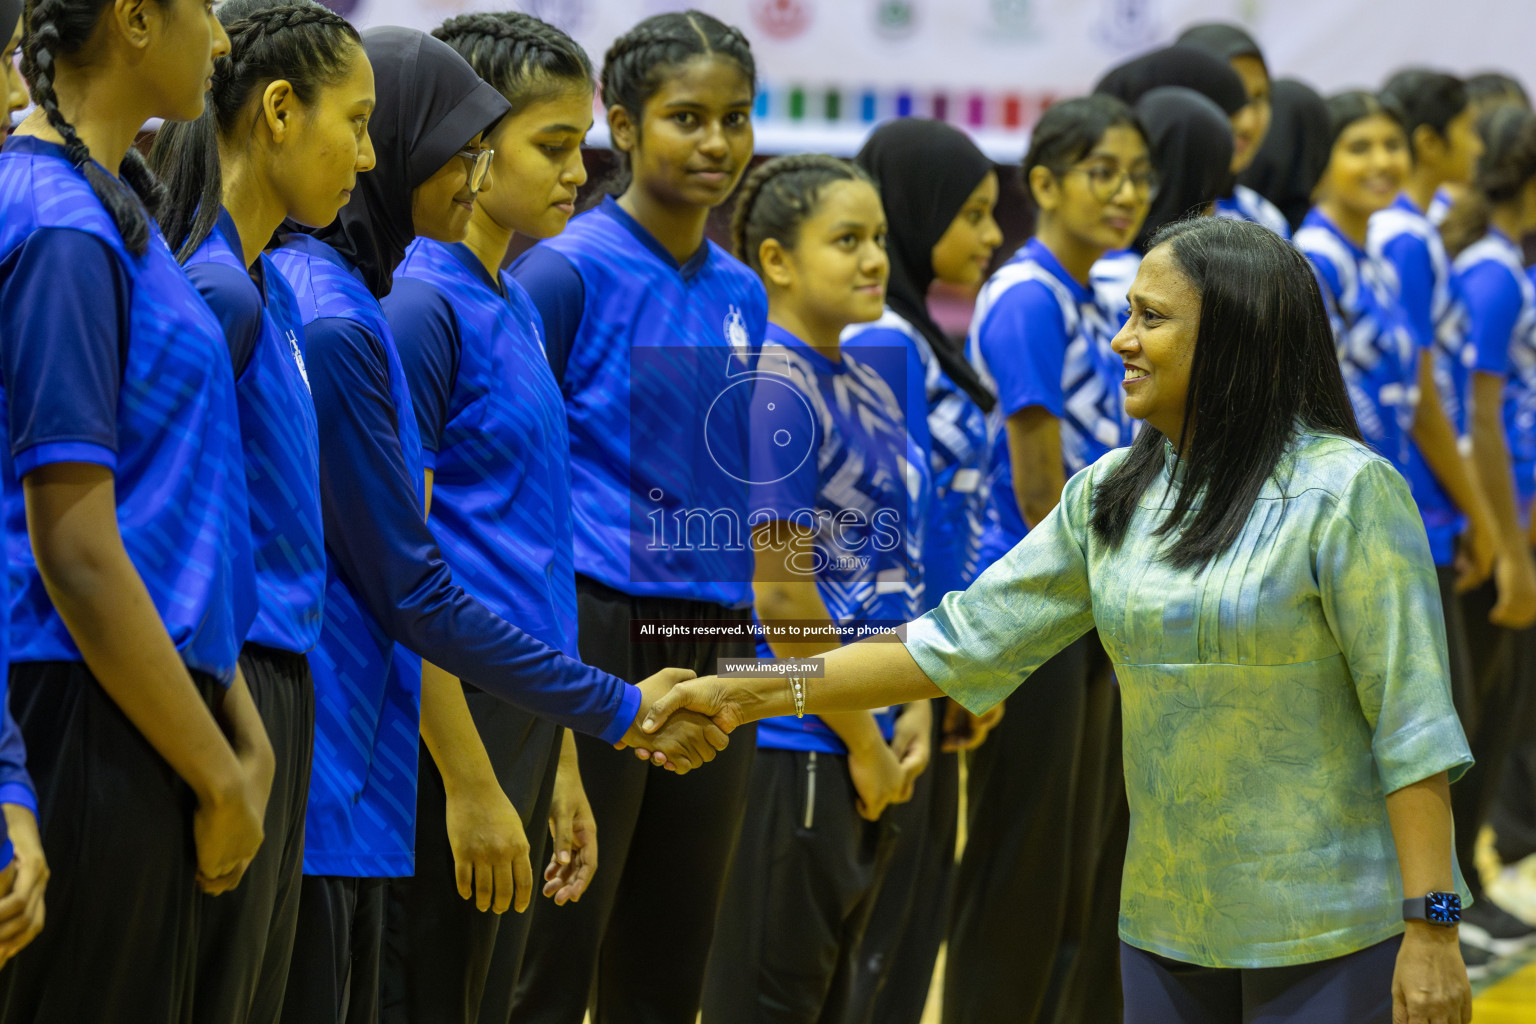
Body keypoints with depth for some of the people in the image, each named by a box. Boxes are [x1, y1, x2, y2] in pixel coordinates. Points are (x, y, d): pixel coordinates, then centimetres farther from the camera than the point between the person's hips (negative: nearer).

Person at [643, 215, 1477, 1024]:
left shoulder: (1345, 492, -11)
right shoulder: (1111, 497, 8)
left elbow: (1411, 725, -13)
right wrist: (751, 696, 3)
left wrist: (1431, 929, -18)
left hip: (1329, 935, -6)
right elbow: (963, 641, 8)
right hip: (1166, 926, 6)